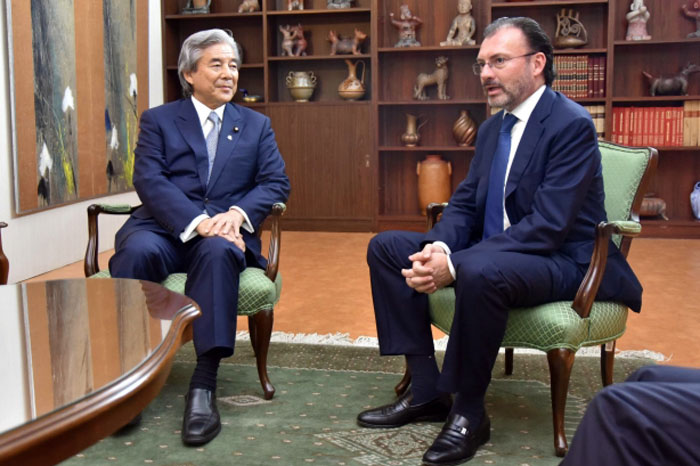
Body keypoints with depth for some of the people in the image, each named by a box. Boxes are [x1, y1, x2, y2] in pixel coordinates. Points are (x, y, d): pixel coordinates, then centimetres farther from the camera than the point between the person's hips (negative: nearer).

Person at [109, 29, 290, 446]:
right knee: (137, 251, -35)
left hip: (224, 233, 0)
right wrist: (198, 221, -19)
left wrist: (237, 213, -15)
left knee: (218, 252, -36)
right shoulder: (158, 120, 13)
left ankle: (204, 385, -39)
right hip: (164, 228, 0)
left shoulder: (257, 125, 20)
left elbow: (277, 183, 7)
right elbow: (148, 180, -3)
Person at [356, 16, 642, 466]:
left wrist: (454, 264, -29)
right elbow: (464, 203, 11)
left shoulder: (572, 124, -15)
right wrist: (439, 246, -14)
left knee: (479, 272, -39)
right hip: (492, 251, 9)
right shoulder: (493, 127, 11)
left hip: (560, 260, -8)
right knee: (386, 248, -1)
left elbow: (548, 226, -24)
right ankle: (426, 389, -1)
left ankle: (468, 411, -16)